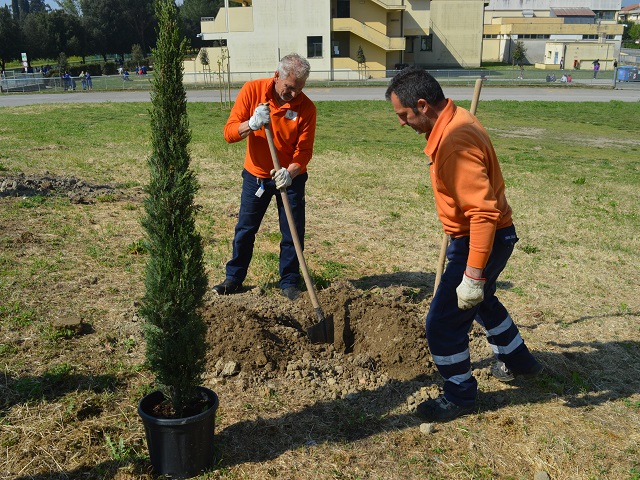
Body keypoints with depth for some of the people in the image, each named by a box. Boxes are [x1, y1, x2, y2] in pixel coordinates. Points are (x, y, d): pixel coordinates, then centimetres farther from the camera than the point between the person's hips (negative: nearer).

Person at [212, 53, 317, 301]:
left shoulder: (306, 107, -15)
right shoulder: (252, 90, -13)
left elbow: (304, 150, -15)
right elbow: (229, 133, -16)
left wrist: (290, 172, -33)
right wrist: (252, 124, -35)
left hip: (290, 178, -1)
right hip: (255, 175, 1)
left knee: (293, 233, 3)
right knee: (244, 231, 10)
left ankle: (289, 282, 19)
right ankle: (234, 278, 25)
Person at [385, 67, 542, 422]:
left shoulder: (455, 143, -30)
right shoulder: (455, 121, 3)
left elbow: (484, 212, -33)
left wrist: (472, 275, -31)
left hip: (482, 242, -11)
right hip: (485, 235, 11)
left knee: (443, 323, -1)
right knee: (481, 301, 31)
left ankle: (459, 396, 20)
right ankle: (517, 361, 52)